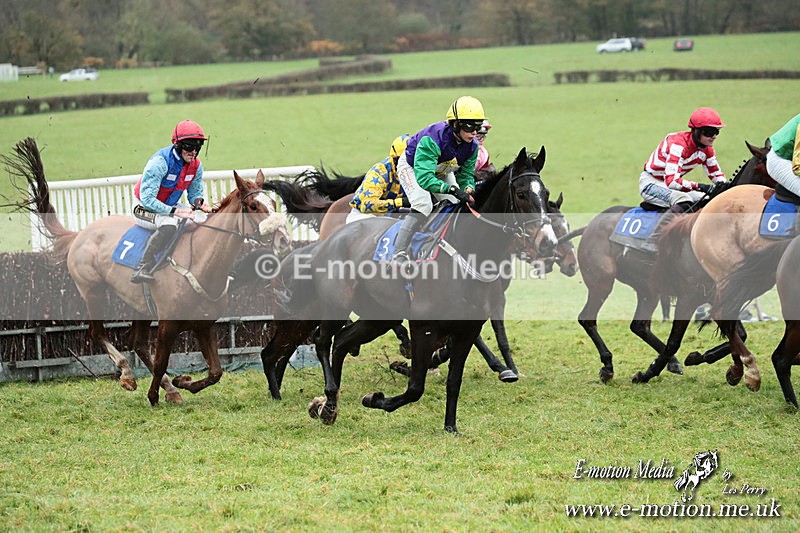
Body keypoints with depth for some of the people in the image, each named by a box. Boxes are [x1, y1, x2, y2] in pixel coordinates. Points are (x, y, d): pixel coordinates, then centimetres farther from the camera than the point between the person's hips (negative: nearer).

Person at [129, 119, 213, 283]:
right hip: (144, 207, -8)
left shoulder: (196, 166, -6)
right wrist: (175, 211, -38)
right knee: (168, 225, -39)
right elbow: (147, 199, -31)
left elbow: (195, 192, 9)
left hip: (170, 206, 8)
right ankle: (143, 268, -35)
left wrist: (200, 202, -17)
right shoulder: (160, 162, -28)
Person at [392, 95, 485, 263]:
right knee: (423, 204, -30)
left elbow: (466, 174, -6)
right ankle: (399, 254, -32)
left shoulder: (472, 144, -19)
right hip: (411, 167, -7)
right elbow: (424, 177, -47)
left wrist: (468, 190, -30)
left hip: (441, 171, 7)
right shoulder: (432, 139, -41)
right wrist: (452, 189, -56)